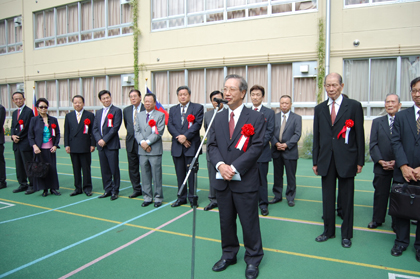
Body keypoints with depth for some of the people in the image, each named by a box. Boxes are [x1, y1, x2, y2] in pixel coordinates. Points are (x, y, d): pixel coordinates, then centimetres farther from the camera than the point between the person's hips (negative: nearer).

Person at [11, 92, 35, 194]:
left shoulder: (29, 111, -7)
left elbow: (28, 128, -13)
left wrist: (18, 138, -10)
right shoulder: (14, 113, 18)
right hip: (17, 144, 8)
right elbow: (13, 127, 18)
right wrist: (13, 136, -2)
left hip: (25, 143, -8)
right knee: (19, 166, 11)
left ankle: (32, 185, 5)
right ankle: (23, 184, 21)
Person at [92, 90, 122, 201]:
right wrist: (99, 140, -6)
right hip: (101, 145, 6)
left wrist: (105, 140, -15)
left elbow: (115, 128, -12)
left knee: (114, 169, 0)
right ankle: (108, 190, 21)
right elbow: (95, 128, 11)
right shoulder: (98, 112, 16)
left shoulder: (116, 111, -3)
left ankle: (115, 191, 11)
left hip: (112, 145, -6)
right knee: (104, 170, 11)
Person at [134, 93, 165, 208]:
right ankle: (147, 197, 21)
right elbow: (137, 131, 7)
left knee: (156, 175, 1)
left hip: (155, 151, -4)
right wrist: (142, 142, -10)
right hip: (142, 151, 4)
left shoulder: (160, 115, 0)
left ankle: (158, 197, 13)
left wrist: (147, 142, -15)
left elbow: (159, 132, -9)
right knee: (145, 175, 10)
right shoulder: (139, 115, 15)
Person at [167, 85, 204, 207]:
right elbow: (170, 125, 3)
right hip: (177, 147, 4)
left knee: (191, 173, 2)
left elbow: (197, 124, -9)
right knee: (180, 173, 10)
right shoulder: (173, 109, 13)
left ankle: (192, 197, 15)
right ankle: (181, 197, 20)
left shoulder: (198, 108, 3)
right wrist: (179, 138, -11)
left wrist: (186, 136, -17)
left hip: (191, 146, -3)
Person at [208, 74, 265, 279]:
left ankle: (253, 260, 28)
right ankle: (228, 255, 37)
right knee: (226, 222, 17)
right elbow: (212, 145, 5)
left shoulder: (256, 118, -5)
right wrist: (220, 165, -13)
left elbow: (256, 147, -12)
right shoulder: (218, 118, 10)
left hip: (245, 181, -4)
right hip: (222, 180, 5)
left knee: (249, 223, 7)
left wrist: (234, 168, -18)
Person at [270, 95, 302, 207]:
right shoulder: (274, 117, 9)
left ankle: (290, 197, 19)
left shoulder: (297, 118, 3)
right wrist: (276, 143, -14)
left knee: (291, 176, 6)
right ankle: (277, 196, 23)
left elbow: (297, 134, -6)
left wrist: (286, 144, -16)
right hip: (276, 151, 2)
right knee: (277, 175, 11)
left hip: (290, 151, -2)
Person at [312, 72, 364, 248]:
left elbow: (360, 135, -2)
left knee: (347, 199, 8)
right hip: (326, 160, 3)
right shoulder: (319, 109, 9)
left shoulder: (354, 106, -1)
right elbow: (316, 136, 8)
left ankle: (346, 234, 24)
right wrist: (315, 161, 7)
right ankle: (328, 231, 28)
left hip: (346, 160, -3)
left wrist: (360, 161, -4)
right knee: (327, 198, 12)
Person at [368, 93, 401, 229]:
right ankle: (377, 219, 22)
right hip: (382, 166, 1)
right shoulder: (377, 122, 7)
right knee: (380, 193, 8)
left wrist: (397, 161, -12)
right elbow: (373, 144, 2)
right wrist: (381, 161, -9)